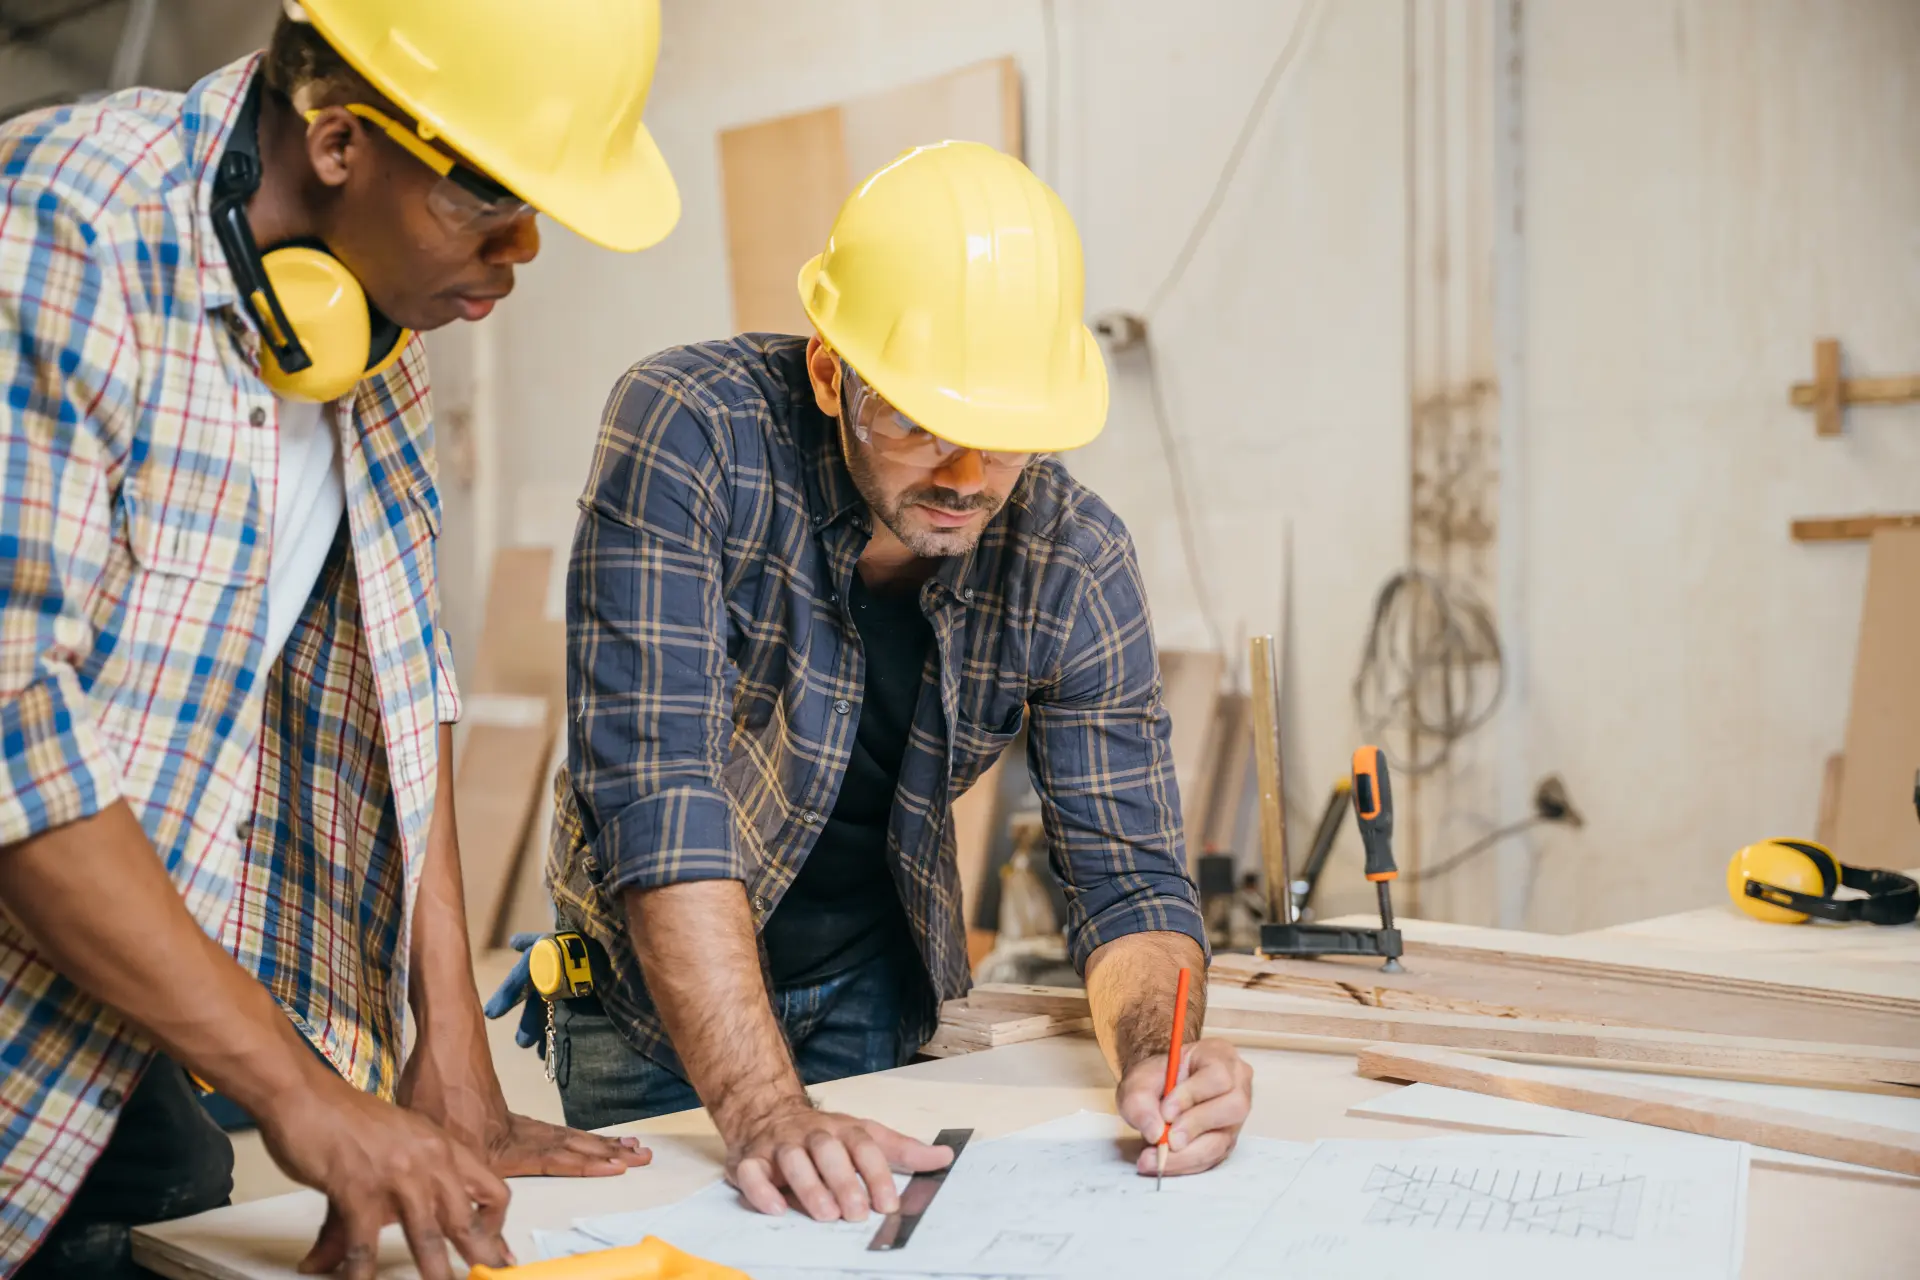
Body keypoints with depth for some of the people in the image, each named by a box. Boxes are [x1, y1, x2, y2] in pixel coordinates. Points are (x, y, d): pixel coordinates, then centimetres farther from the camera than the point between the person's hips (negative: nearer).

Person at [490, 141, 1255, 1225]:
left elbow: (1128, 869, -12)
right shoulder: (688, 433, -28)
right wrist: (762, 1110, -43)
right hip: (657, 986, -2)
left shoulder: (1077, 561, -17)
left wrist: (1159, 1055, -34)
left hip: (876, 993, 3)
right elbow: (656, 788, -34)